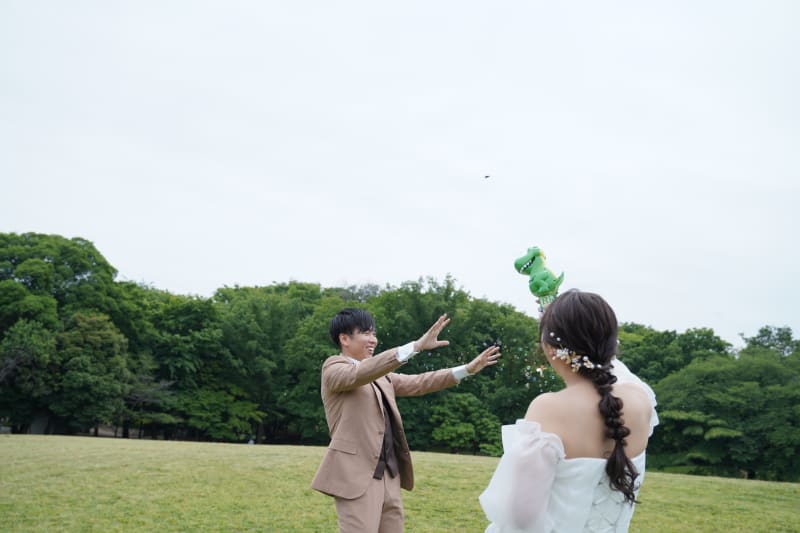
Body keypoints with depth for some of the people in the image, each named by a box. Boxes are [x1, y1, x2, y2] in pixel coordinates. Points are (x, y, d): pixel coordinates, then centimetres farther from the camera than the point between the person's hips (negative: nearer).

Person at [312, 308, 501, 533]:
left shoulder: (380, 375, 20)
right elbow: (362, 372, -22)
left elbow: (417, 383, 17)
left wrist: (467, 369, 8)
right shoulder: (333, 367, -4)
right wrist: (416, 346, -32)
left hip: (389, 475, 8)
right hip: (356, 476, -8)